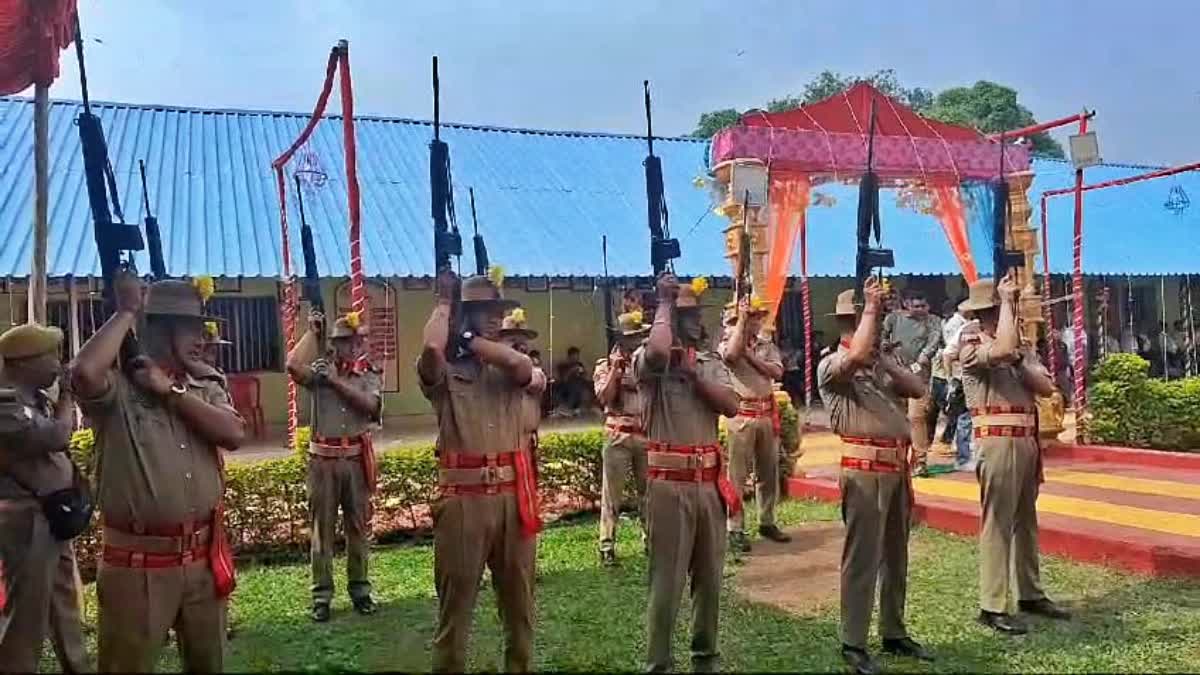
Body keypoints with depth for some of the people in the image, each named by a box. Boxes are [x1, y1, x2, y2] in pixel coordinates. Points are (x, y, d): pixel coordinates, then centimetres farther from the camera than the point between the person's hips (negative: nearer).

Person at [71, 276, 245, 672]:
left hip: (203, 559, 5)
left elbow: (234, 435, -9)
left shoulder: (207, 390, 8)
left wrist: (171, 391, -12)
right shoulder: (118, 388, -8)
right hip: (138, 564, -5)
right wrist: (127, 312, -18)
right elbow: (84, 373, -32)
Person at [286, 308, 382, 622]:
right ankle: (321, 595, 12)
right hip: (323, 458, -1)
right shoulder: (320, 368, 2)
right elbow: (293, 365, -20)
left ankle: (360, 589, 21)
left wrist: (336, 380, -16)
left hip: (357, 457, 1)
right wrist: (312, 332, -11)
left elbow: (370, 405, -15)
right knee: (322, 528, 4)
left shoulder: (370, 374, 4)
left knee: (358, 526, 10)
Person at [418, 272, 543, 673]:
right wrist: (444, 302, -4)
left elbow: (523, 363, -14)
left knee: (519, 600, 15)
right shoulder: (444, 372, 0)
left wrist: (468, 338, -4)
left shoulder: (509, 371, 10)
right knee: (455, 601, 5)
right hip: (463, 499, -3)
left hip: (512, 496, 4)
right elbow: (431, 347, -23)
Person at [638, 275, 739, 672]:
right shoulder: (649, 360, -6)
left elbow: (731, 406, -4)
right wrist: (664, 303, -15)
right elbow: (659, 350, -31)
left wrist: (693, 371, -10)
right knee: (667, 580, -1)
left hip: (709, 481, 6)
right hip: (669, 482, -5)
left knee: (710, 576, 14)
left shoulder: (711, 363, 11)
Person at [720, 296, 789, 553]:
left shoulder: (768, 346, 11)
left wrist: (751, 356, -12)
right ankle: (735, 529, 1)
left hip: (768, 414, 5)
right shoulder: (727, 343, -2)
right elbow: (731, 355, -27)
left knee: (768, 472, 13)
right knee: (737, 475, -3)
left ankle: (767, 522, 25)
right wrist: (741, 319, -19)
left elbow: (777, 372, -4)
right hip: (741, 415, -5)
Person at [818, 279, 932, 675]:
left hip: (897, 465, 7)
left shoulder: (883, 360, 17)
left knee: (895, 554, 15)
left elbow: (918, 389, 7)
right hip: (865, 467, -7)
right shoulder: (832, 365, -6)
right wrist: (872, 306, -17)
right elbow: (857, 355, -28)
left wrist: (885, 364, -5)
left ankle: (894, 633, 27)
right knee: (862, 557, -4)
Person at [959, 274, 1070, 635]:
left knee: (1026, 522, 16)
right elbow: (1002, 349, -30)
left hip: (1026, 442, 8)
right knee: (997, 524, -5)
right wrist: (1007, 299, -19)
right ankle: (992, 607, 0)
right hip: (998, 443, -7)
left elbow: (1047, 387, 7)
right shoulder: (971, 344, -8)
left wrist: (1019, 363, -9)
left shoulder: (1021, 347, 16)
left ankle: (1030, 594, 28)